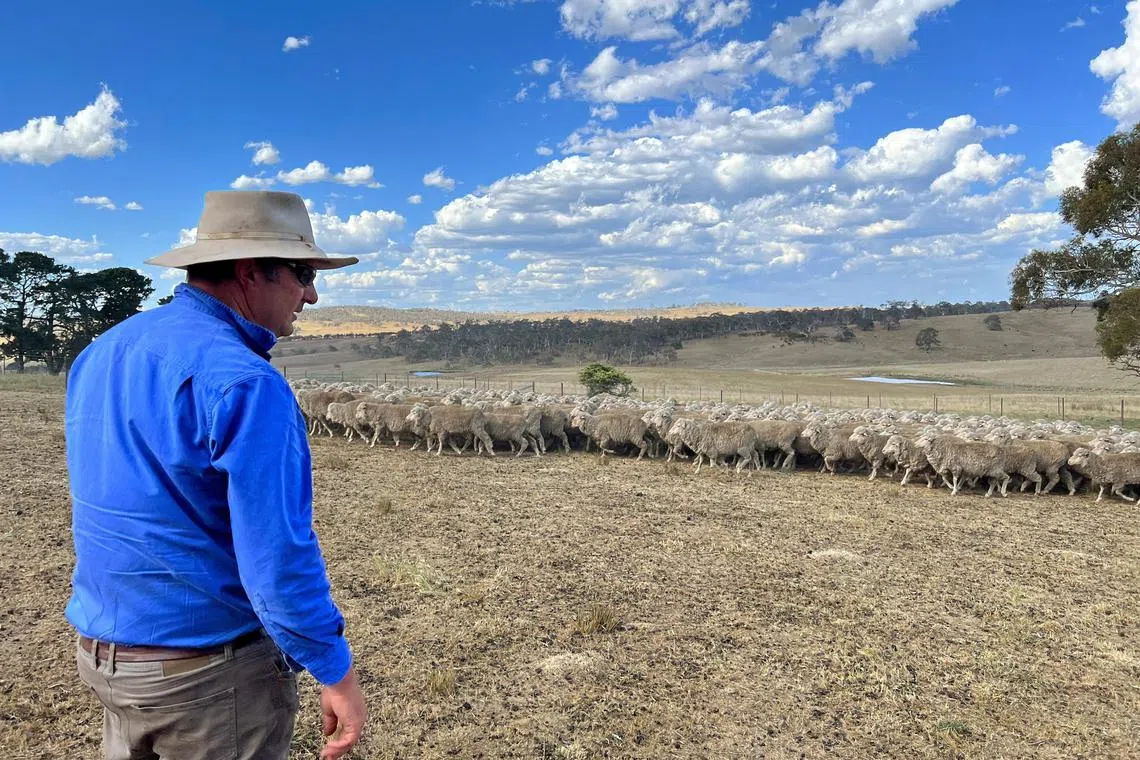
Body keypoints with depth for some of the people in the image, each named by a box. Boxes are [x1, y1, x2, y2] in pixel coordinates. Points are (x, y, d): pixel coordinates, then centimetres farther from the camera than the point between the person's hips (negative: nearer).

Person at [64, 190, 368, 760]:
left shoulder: (100, 354, 4)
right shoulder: (244, 382, -25)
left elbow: (108, 507, 13)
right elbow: (277, 555, -27)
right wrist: (337, 672, -15)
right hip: (209, 669, -8)